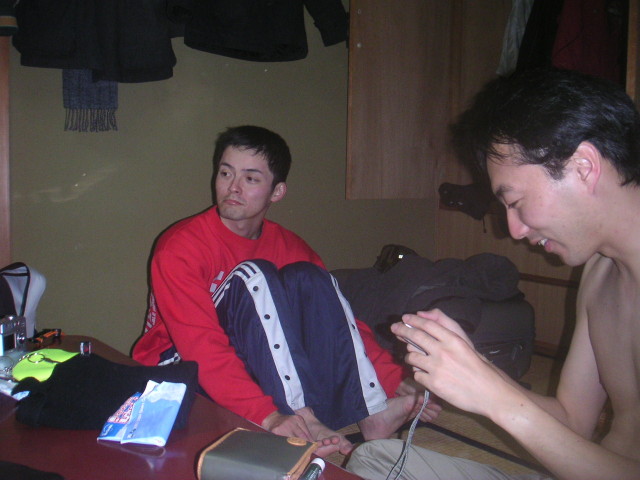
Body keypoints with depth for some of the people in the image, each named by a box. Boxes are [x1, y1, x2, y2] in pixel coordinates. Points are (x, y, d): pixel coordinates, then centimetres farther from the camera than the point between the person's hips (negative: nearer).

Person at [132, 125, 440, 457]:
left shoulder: (288, 247, 0)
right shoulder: (180, 247, -18)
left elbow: (341, 319, -2)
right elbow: (201, 346, -28)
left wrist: (397, 381, -15)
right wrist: (267, 416, -40)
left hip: (259, 366, 5)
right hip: (180, 372, -5)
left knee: (306, 277, -17)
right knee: (253, 276, -27)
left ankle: (371, 411, -24)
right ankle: (304, 423, -36)